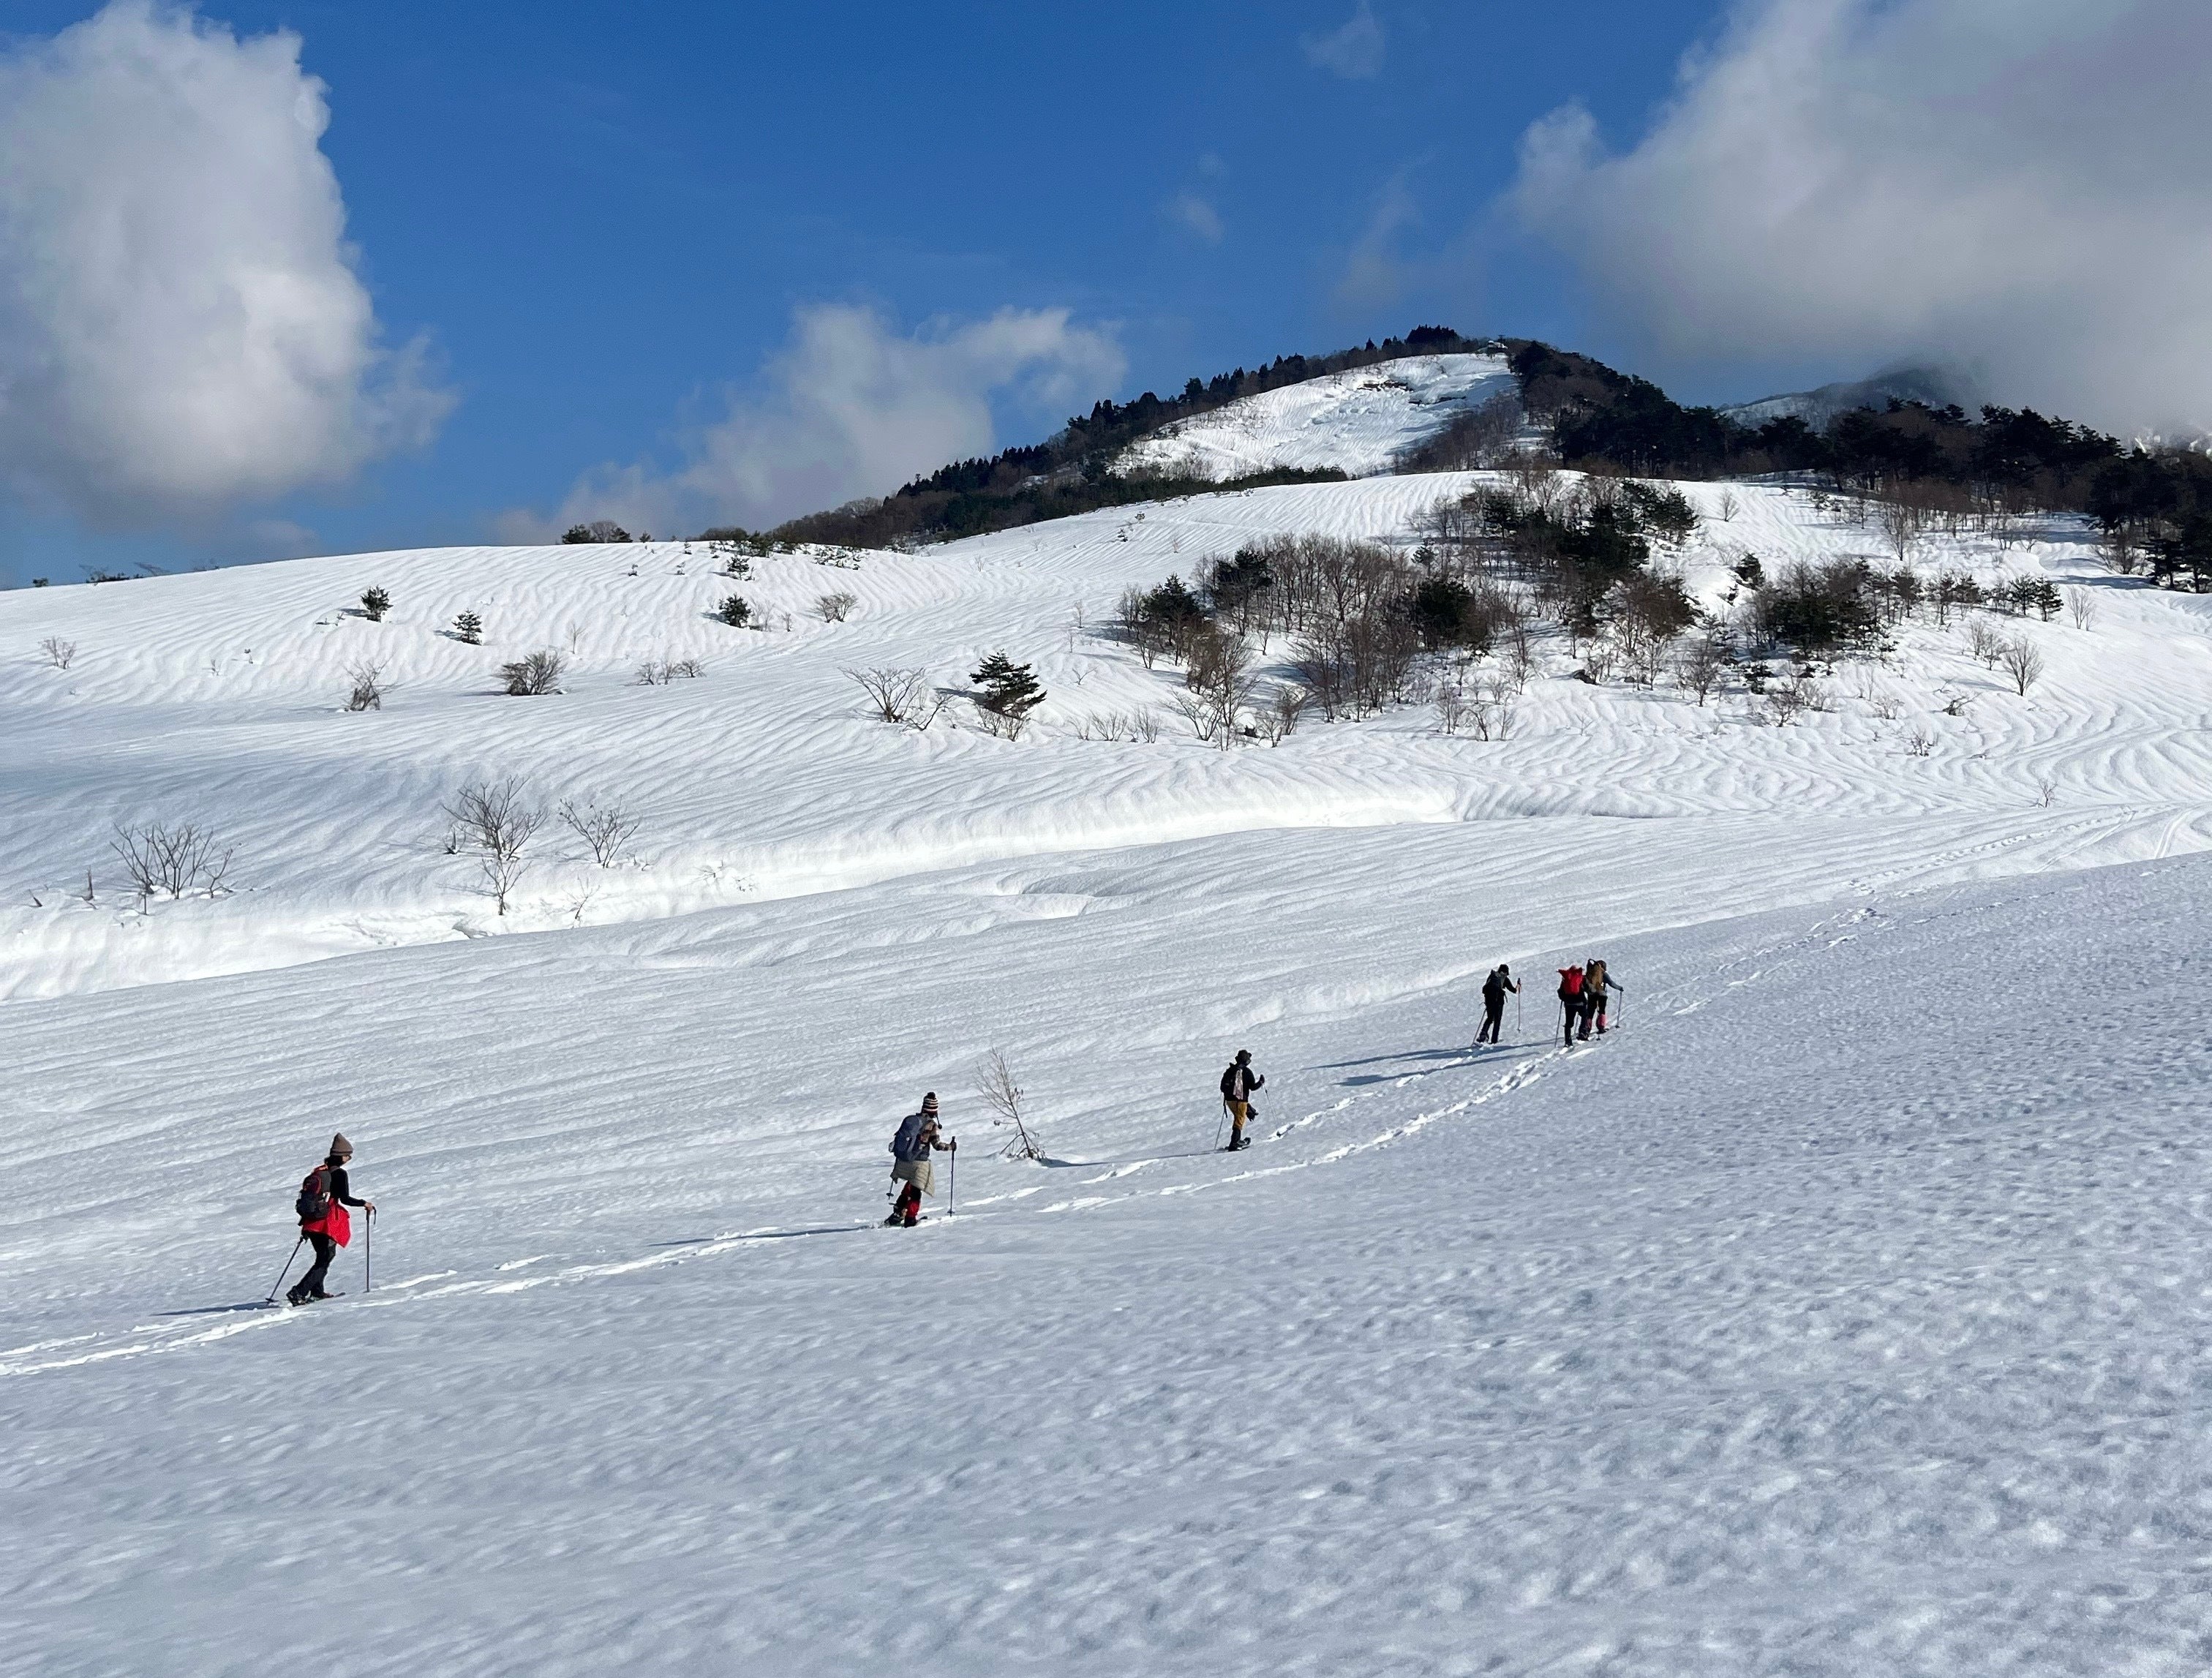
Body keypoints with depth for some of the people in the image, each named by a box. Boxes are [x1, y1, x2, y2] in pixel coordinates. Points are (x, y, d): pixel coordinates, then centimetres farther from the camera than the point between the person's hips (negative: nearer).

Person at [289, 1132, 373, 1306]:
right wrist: (365, 1204, -2)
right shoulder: (340, 1174, -10)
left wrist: (305, 1222, 23)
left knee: (324, 1256, 24)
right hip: (328, 1223, -8)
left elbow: (305, 1194, 16)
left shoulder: (318, 1171, 12)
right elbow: (345, 1199, -16)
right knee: (324, 1261, -3)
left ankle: (317, 1292, 24)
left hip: (311, 1222, 8)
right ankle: (298, 1293, -14)